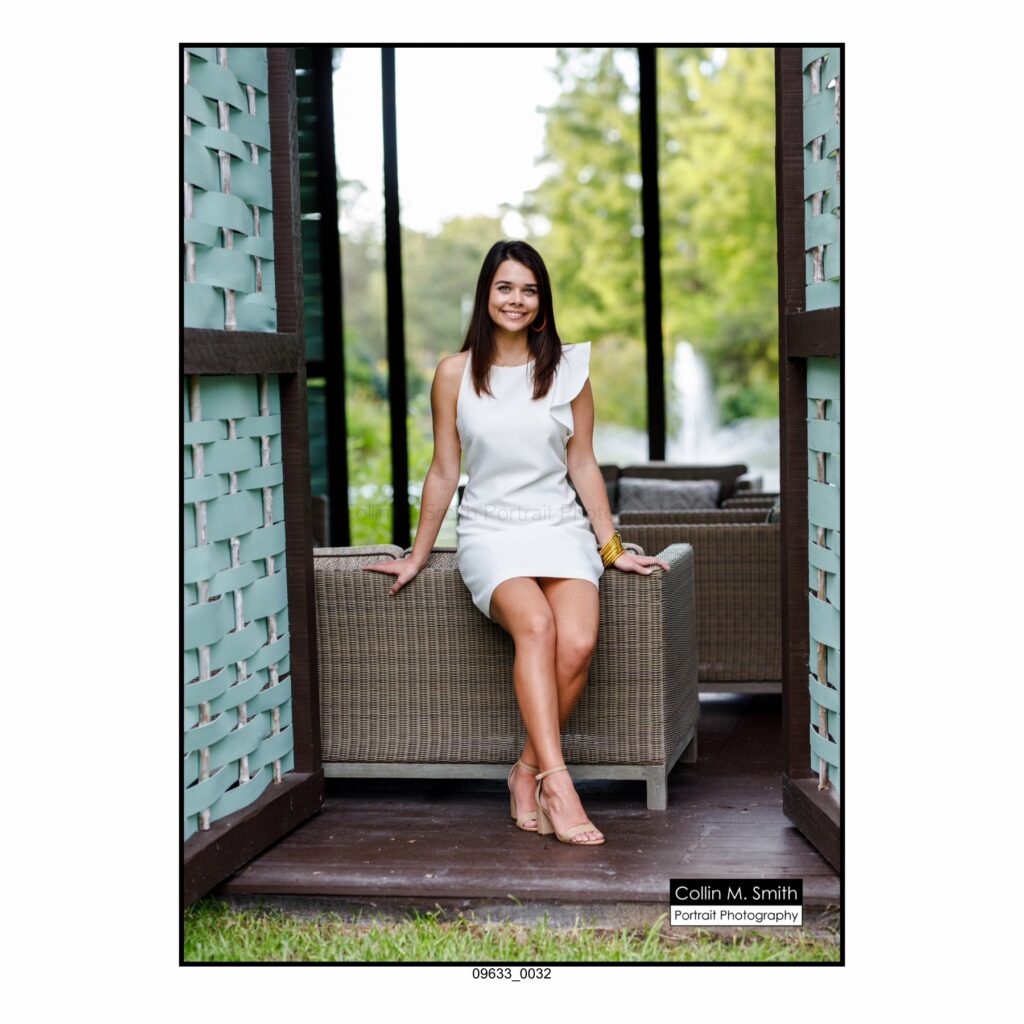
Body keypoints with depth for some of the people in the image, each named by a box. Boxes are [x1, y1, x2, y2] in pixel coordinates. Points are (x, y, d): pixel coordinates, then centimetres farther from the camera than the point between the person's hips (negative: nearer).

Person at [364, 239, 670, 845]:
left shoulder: (569, 369, 10)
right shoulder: (456, 373, 6)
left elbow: (583, 465, 13)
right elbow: (444, 471, 12)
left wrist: (612, 547, 10)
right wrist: (418, 556, 14)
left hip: (560, 528, 2)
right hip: (490, 531, -1)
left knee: (578, 642, -28)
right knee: (535, 624, -34)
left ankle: (528, 773, -12)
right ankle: (556, 783, -38)